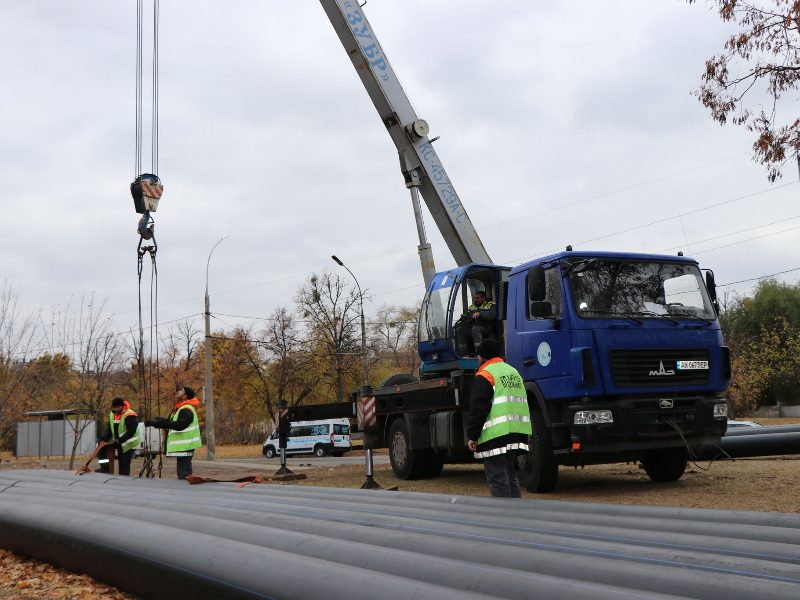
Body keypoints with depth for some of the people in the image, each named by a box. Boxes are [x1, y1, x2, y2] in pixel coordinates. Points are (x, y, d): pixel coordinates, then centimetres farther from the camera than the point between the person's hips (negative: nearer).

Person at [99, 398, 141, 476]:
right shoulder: (112, 414, 7)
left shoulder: (130, 415, -19)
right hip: (118, 442, 7)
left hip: (128, 443, -7)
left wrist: (119, 441, -26)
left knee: (124, 462, -6)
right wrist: (104, 437, -8)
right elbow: (110, 428, 11)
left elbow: (130, 431, -23)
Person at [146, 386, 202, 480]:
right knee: (182, 473, 13)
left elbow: (180, 425, -27)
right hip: (181, 447, 11)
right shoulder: (178, 409, 21)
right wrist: (153, 423, 18)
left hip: (185, 447, -11)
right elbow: (169, 424, 26)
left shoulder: (186, 410, -14)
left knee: (184, 475, -13)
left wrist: (163, 421, -29)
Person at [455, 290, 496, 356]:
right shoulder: (472, 307, 26)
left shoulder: (491, 305, 5)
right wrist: (464, 316, 4)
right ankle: (463, 353, -16)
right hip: (472, 326, 7)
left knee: (475, 329, -38)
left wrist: (479, 313, -27)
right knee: (459, 330, -13)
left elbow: (491, 315, -15)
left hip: (486, 327, -7)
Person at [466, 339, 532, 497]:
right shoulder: (513, 372, 18)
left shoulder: (485, 375, -9)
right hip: (515, 434, 9)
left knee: (497, 478, -6)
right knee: (510, 475, 17)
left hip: (495, 435, -8)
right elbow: (523, 404, 23)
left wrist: (472, 436, -10)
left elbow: (478, 409, -15)